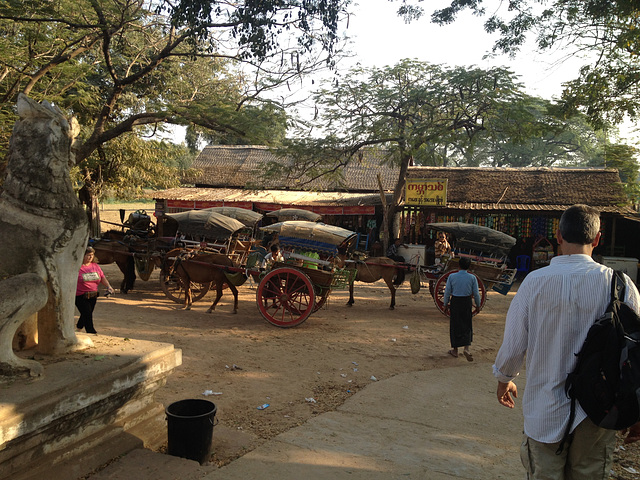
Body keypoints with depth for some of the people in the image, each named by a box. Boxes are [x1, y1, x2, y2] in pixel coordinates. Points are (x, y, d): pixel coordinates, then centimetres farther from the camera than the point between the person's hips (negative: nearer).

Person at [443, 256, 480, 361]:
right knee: (467, 326, 10)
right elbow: (476, 293, -1)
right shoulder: (472, 278, -6)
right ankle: (467, 348, -6)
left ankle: (455, 350, 18)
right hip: (467, 302, 0)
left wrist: (446, 303, 11)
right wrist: (478, 305, 13)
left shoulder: (452, 276, -7)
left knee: (455, 326, 10)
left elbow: (447, 292, -2)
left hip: (455, 302, 0)